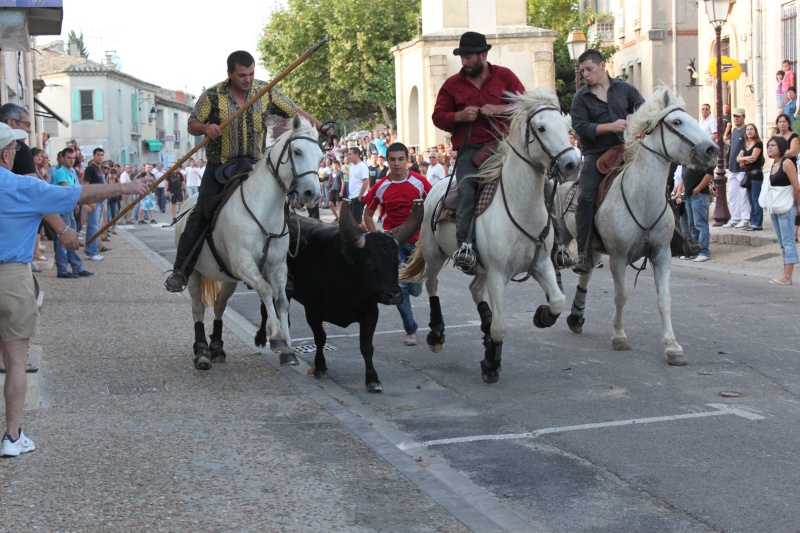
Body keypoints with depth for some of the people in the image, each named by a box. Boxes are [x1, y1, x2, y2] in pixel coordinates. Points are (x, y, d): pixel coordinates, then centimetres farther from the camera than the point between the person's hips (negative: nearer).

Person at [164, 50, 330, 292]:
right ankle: (181, 271, -12)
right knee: (202, 212, -14)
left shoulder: (266, 92, 0)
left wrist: (320, 127, -8)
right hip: (220, 165, -2)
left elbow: (295, 112, 5)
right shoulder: (213, 96, -5)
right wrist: (205, 128, -21)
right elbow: (192, 125, 1)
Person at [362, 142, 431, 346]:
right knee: (400, 287, -5)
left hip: (416, 241, 0)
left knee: (415, 289, 7)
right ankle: (411, 330, 7)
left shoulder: (419, 182, -6)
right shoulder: (381, 187, -4)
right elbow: (368, 214, 8)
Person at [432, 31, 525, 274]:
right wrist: (459, 116, -8)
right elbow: (438, 116, 13)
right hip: (469, 150, 0)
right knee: (466, 190, -23)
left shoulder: (505, 76, 13)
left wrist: (501, 109, -8)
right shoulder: (452, 85, 15)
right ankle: (464, 245, -28)